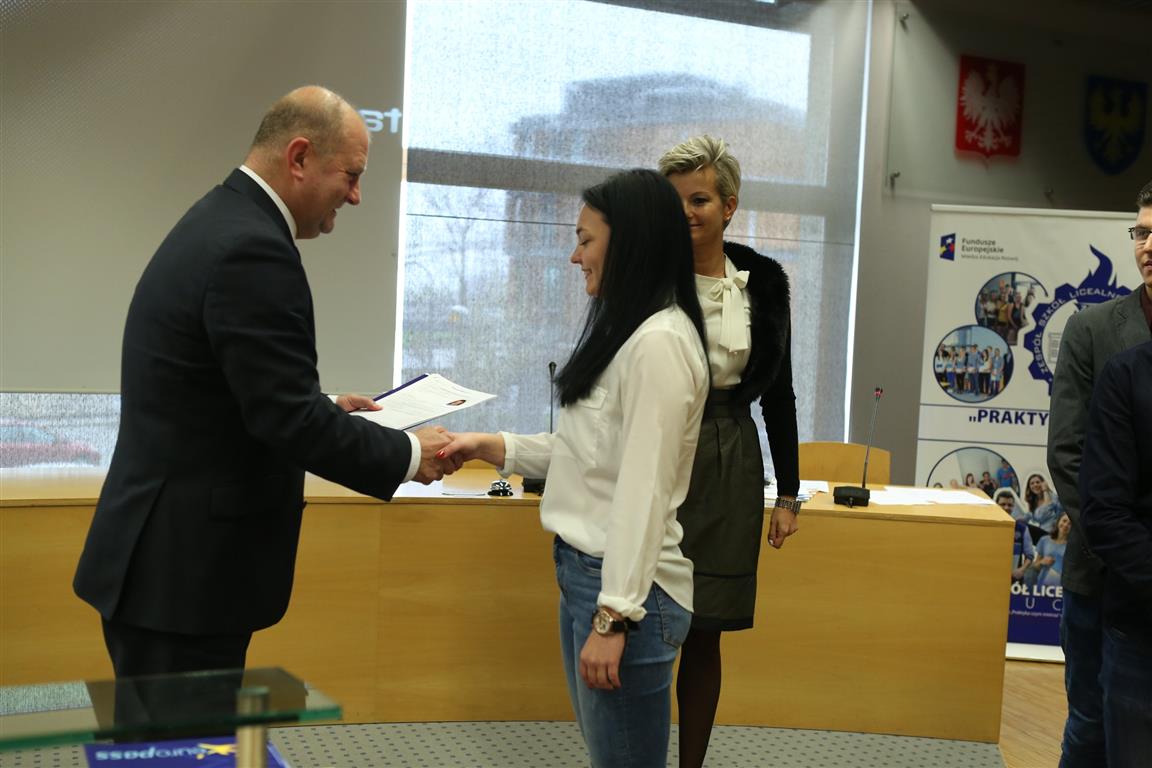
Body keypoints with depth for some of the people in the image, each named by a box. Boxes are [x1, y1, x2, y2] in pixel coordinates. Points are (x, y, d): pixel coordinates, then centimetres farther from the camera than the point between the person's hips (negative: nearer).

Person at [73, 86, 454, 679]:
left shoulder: (220, 223, 11)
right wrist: (407, 454, -11)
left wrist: (324, 408, 15)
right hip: (185, 572, -10)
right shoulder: (251, 250, -21)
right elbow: (289, 419, -23)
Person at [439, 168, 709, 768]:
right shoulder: (623, 332, 14)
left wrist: (614, 616, -20)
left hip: (624, 585, -10)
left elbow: (644, 488, -20)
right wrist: (488, 447, 8)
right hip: (584, 570, 10)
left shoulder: (661, 341, -17)